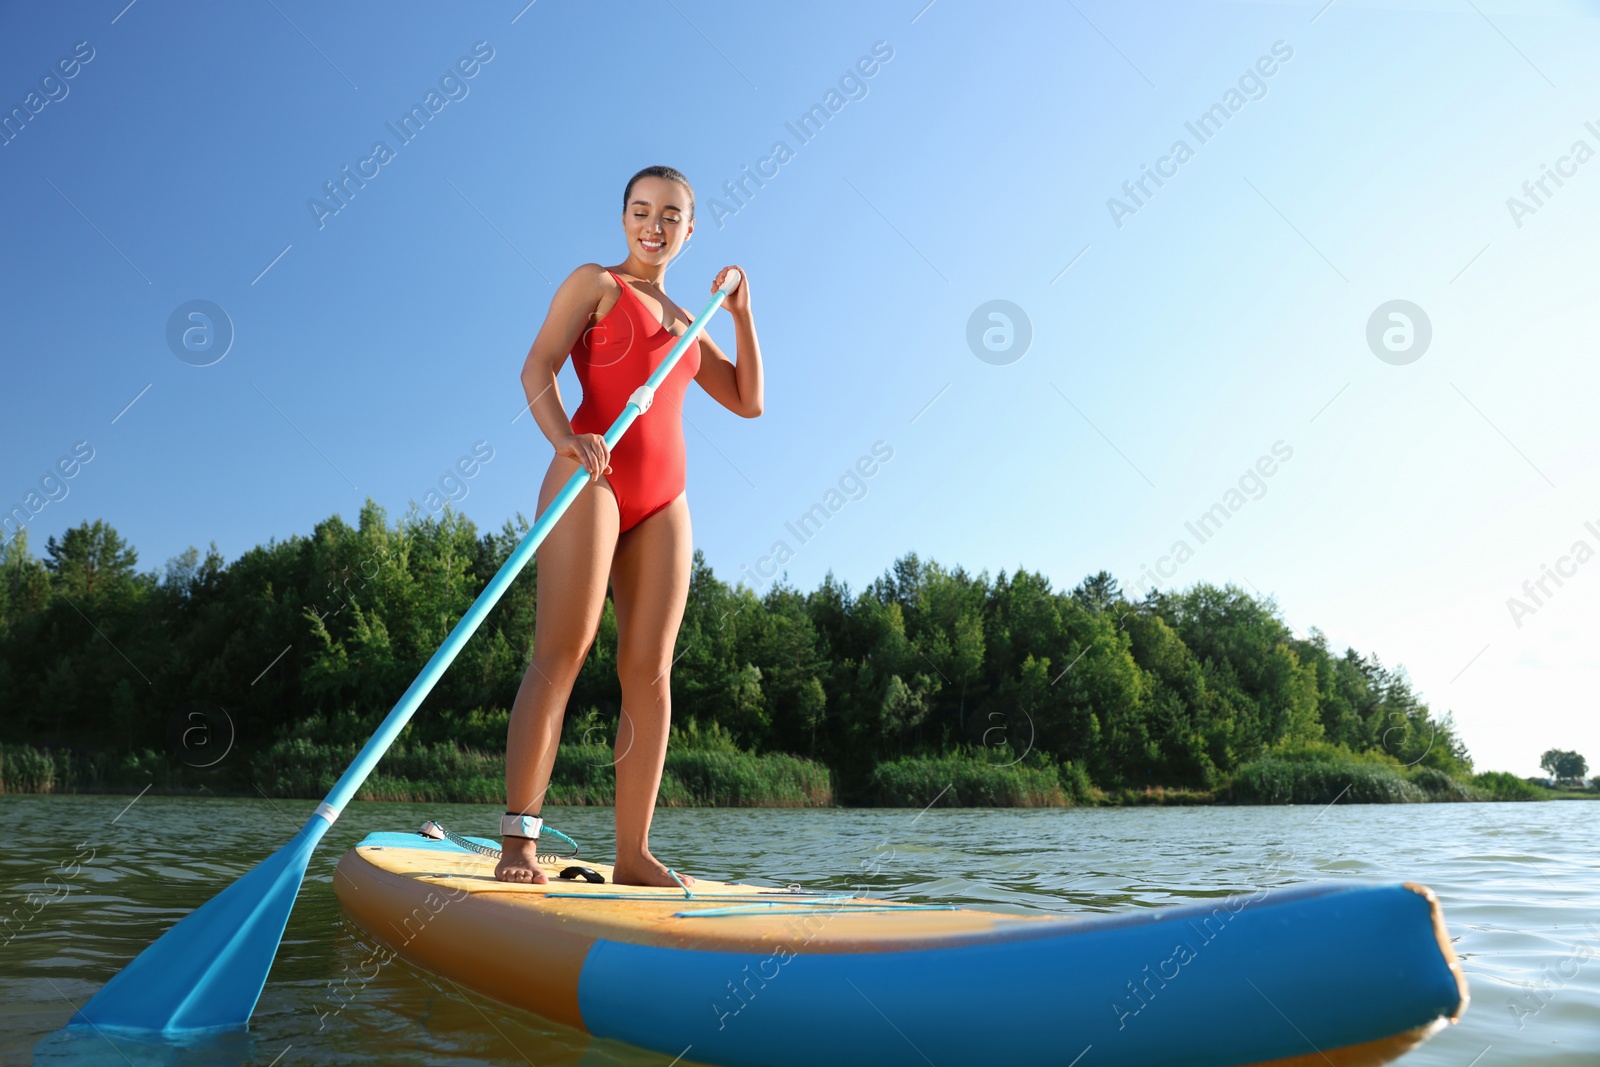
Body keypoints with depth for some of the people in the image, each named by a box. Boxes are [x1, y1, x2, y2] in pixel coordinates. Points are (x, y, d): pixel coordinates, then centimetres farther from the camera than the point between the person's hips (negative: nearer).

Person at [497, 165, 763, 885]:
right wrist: (564, 437, -24)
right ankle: (519, 841, -11)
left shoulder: (685, 324, 26)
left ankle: (633, 855, 1)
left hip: (664, 501, 6)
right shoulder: (595, 283, 10)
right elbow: (538, 366, -5)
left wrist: (740, 313, 16)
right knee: (560, 655, -13)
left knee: (650, 671, -1)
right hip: (590, 478, -5)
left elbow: (748, 402, 22)